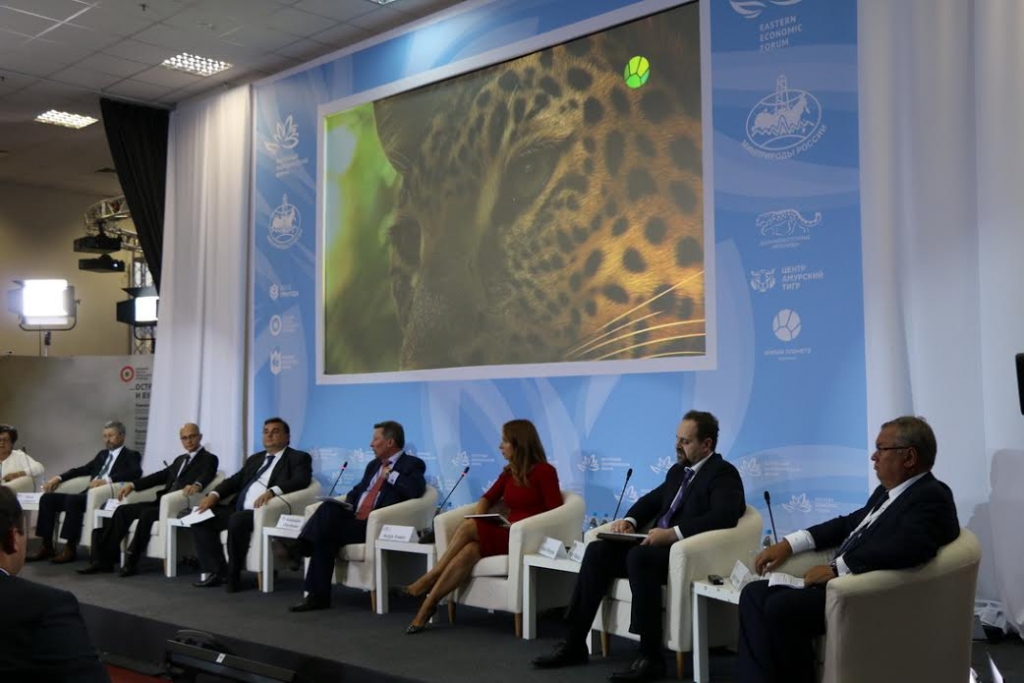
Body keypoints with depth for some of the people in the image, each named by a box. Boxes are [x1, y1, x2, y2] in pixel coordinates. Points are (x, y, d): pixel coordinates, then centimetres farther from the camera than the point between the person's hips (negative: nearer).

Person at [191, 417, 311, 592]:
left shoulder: (298, 458, 4)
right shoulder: (255, 458, 26)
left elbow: (301, 480, -15)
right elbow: (234, 480, 20)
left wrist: (272, 491, -30)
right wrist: (214, 495, 0)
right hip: (239, 509, 8)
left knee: (237, 520, -34)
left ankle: (233, 575, -17)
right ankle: (217, 572, -5)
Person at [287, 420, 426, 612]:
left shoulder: (412, 464, -1)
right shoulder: (373, 464, 24)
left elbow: (416, 490, -20)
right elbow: (357, 491, 27)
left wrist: (390, 474, -12)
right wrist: (348, 506, 5)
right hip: (353, 518, 7)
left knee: (325, 534, -25)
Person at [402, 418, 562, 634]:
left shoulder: (544, 472, -5)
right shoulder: (509, 472, 15)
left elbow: (555, 513, -10)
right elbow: (488, 498, 19)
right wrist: (478, 518, -6)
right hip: (504, 535, 6)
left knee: (468, 527, -26)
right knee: (469, 550, -27)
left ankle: (429, 579, -16)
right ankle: (427, 607, -31)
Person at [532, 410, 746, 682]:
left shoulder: (723, 473, -6)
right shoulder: (678, 471, 20)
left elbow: (724, 515, -23)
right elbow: (652, 499, 28)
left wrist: (673, 533, -31)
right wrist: (630, 520, 5)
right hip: (657, 544, 8)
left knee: (639, 556, -35)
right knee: (597, 550, -13)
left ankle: (651, 656, -29)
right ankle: (574, 643, -11)